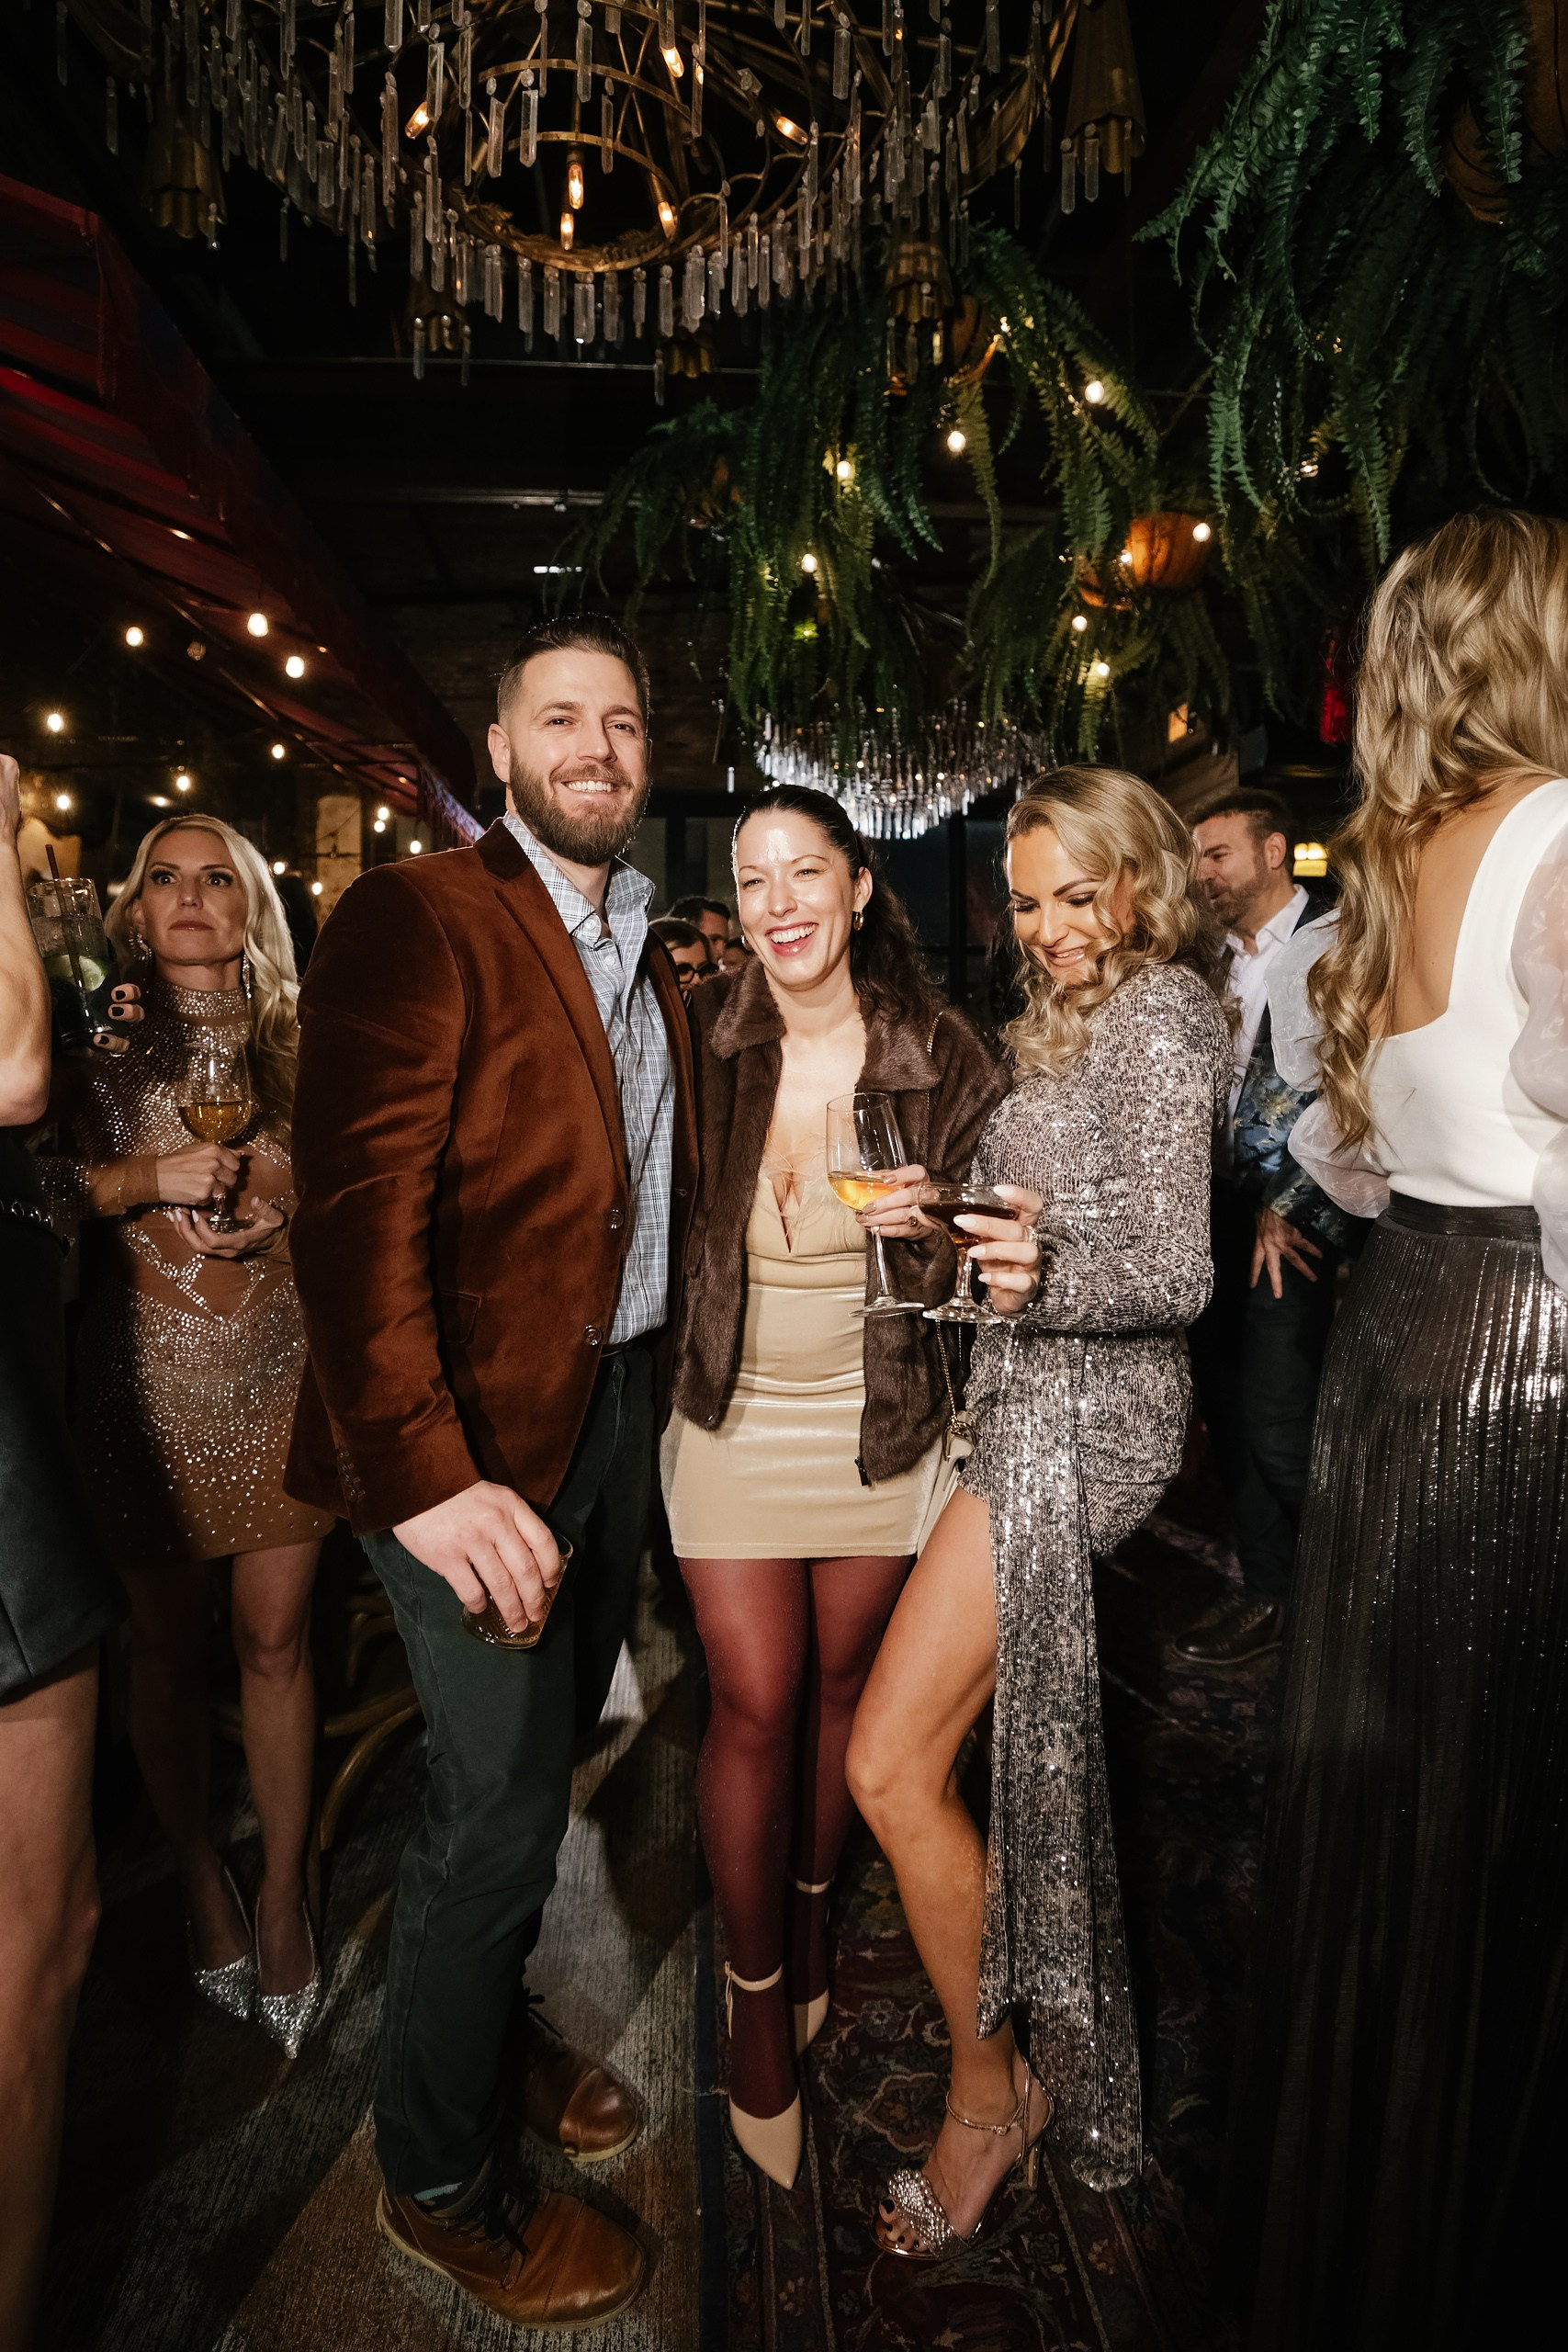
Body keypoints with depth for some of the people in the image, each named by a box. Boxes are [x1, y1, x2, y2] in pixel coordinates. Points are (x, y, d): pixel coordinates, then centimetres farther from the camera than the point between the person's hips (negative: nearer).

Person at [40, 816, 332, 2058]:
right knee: (168, 1636, 9)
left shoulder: (304, 1040, 6)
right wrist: (149, 1178, -14)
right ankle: (201, 1880, 29)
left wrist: (290, 1220, -8)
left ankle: (284, 1889, 22)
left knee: (274, 1633, 4)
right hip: (146, 1371, 0)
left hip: (284, 1361, 0)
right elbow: (47, 1188, 1)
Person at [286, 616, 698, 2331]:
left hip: (620, 1404, 8)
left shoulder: (648, 957, 12)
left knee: (546, 1754, 21)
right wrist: (426, 1472, -29)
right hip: (477, 1435, -7)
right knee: (496, 1801, 2)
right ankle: (438, 2177, 28)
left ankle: (492, 2017, 47)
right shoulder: (416, 920, -14)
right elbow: (356, 1212, -22)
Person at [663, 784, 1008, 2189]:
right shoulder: (704, 1042, -8)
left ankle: (811, 1901, 46)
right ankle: (759, 1995, 27)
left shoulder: (941, 1055, -9)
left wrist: (953, 1243, -24)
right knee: (755, 1705, 3)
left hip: (882, 1423, 1)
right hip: (733, 1418, 0)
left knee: (842, 1681, 17)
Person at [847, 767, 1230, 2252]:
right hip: (1034, 1402, 10)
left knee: (890, 1764, -7)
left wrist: (1044, 1278, -35)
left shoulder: (1157, 1017, -12)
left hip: (1081, 1415, -10)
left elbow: (1173, 1269, -19)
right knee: (1017, 1739, 19)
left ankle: (991, 2096, 13)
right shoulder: (1080, 1016, 16)